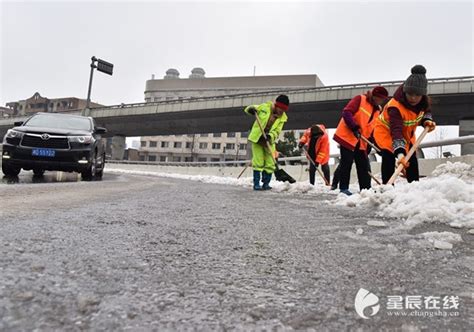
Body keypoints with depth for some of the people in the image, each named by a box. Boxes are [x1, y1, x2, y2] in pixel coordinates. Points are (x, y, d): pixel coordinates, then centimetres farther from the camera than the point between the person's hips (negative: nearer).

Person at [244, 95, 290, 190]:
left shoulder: (282, 117, -1)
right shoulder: (264, 107, -8)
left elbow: (277, 131, -7)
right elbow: (248, 109, 2)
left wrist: (270, 136, -28)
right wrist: (251, 109, -23)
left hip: (269, 140, 4)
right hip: (257, 139, -3)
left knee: (270, 164, 3)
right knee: (258, 162, -5)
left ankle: (266, 183, 17)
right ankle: (256, 183, 4)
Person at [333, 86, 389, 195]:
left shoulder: (377, 110, 16)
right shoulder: (360, 99, -6)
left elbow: (374, 127, 16)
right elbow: (346, 112, -17)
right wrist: (354, 127, -25)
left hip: (361, 141, 8)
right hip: (347, 136, -8)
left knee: (363, 165, 7)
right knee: (346, 163, -5)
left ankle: (366, 189, 12)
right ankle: (343, 188, 1)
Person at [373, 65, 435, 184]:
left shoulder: (424, 100, -17)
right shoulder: (395, 106, -39)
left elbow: (426, 111, 8)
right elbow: (396, 131, -49)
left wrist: (427, 120, -16)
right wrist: (400, 153, -60)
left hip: (407, 133, 7)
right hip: (386, 131, -7)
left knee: (412, 161, 9)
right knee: (388, 159, -24)